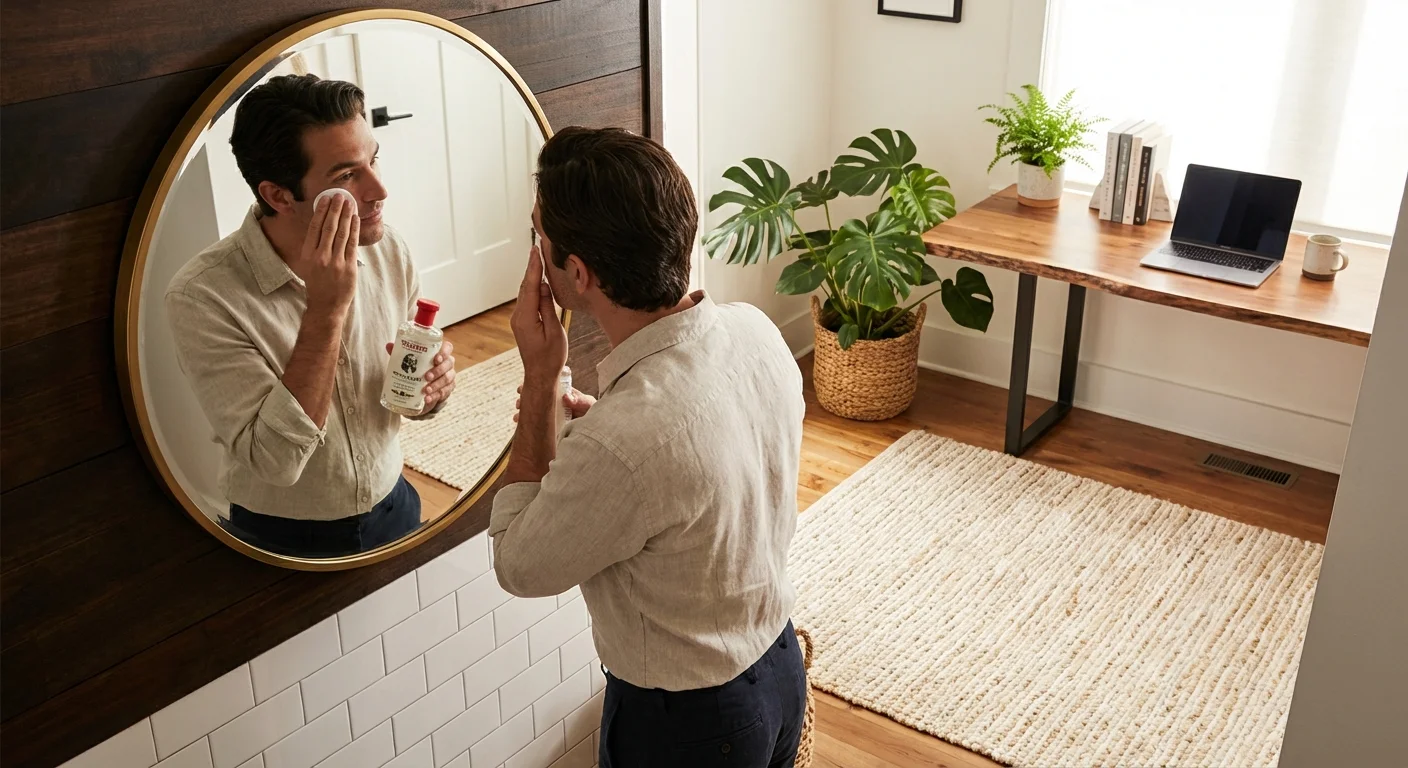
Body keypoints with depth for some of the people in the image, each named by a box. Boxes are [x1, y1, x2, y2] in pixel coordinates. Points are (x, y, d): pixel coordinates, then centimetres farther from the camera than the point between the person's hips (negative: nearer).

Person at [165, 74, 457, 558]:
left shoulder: (388, 251, -10)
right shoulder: (202, 296, -24)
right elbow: (275, 461, -29)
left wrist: (433, 384, -22)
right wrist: (326, 309, -33)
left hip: (394, 509, 4)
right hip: (282, 539, -4)